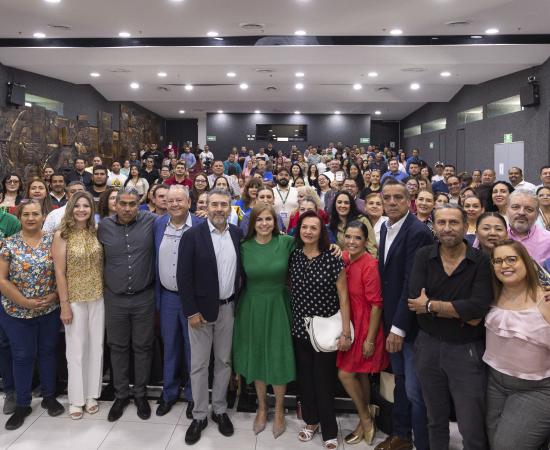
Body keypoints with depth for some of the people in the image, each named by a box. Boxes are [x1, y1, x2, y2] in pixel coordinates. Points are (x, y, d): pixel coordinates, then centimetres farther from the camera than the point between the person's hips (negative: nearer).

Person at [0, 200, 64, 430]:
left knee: (48, 351, 13)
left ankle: (49, 396, 31)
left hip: (50, 310, 1)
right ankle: (22, 405, 25)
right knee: (22, 356, 9)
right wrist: (25, 302, -13)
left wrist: (55, 295, -13)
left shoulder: (52, 240, -2)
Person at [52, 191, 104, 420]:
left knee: (96, 346, 11)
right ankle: (76, 399, 23)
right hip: (75, 299, -3)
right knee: (76, 350, 7)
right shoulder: (62, 235, -9)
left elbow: (102, 265, 7)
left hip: (98, 298, 4)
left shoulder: (96, 232, 2)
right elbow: (59, 272, -9)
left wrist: (104, 291, 2)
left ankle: (92, 395, 26)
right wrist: (64, 304, -11)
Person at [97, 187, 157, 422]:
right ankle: (121, 395, 30)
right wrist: (105, 282, 11)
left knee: (143, 347, 11)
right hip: (115, 298, 2)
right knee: (118, 347, 14)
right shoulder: (104, 226, -1)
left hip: (144, 297, -1)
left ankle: (141, 394, 28)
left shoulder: (151, 221, -6)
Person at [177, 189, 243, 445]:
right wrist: (191, 311, -13)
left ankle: (220, 410, 32)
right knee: (199, 364, 8)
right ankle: (199, 415, 24)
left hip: (228, 308, 3)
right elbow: (184, 276, -11)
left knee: (224, 361, 15)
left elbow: (241, 269, 9)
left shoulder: (237, 234, 1)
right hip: (201, 308, -3)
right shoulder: (192, 235, -10)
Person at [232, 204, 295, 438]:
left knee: (278, 359, 6)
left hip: (278, 307, -1)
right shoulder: (244, 247, -5)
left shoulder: (286, 242, -8)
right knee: (256, 358, 14)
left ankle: (279, 410, 28)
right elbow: (240, 279, 5)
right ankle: (262, 407, 34)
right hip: (252, 308, 2)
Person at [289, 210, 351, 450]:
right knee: (305, 378, 15)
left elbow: (343, 296, -11)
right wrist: (291, 320, 9)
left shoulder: (332, 259, -12)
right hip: (300, 328, 4)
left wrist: (346, 332, -13)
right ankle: (311, 421, 35)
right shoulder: (293, 256, 0)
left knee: (324, 380, 4)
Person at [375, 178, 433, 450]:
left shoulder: (418, 232, -18)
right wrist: (389, 321, 9)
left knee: (415, 390, -1)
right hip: (392, 318, 8)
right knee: (400, 381, 20)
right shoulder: (385, 227, 8)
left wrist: (399, 327, -21)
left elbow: (412, 284, -21)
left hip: (411, 323, -7)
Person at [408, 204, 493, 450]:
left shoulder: (482, 261, -9)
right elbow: (415, 300, -16)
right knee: (435, 421, 21)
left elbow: (479, 307, -21)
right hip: (428, 346, 3)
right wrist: (462, 312, -17)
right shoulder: (423, 257, -3)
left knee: (473, 430, 4)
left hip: (467, 351, -2)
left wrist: (430, 305, -16)